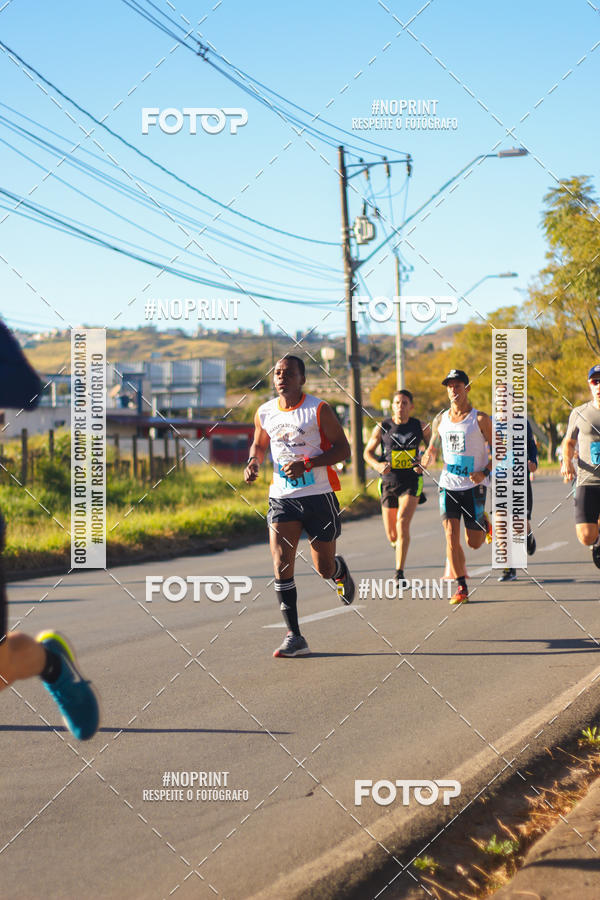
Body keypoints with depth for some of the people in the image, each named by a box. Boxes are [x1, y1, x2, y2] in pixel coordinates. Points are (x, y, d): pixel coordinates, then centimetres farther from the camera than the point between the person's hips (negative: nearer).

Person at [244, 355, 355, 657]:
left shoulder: (319, 410, -8)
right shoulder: (264, 413, 4)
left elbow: (343, 449, -8)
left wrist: (307, 463, -21)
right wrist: (253, 462, -1)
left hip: (319, 495, -3)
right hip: (282, 497, 3)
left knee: (324, 568, 5)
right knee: (281, 566, -11)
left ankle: (341, 571, 45)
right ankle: (294, 637, -5)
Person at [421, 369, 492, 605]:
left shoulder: (480, 419, -5)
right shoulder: (440, 421, 7)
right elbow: (432, 449, 19)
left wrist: (485, 472, -17)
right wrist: (428, 457, -4)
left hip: (473, 486, -3)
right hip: (448, 485, 3)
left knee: (474, 542, 1)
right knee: (451, 536, -10)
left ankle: (485, 523, 37)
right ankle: (461, 587, -2)